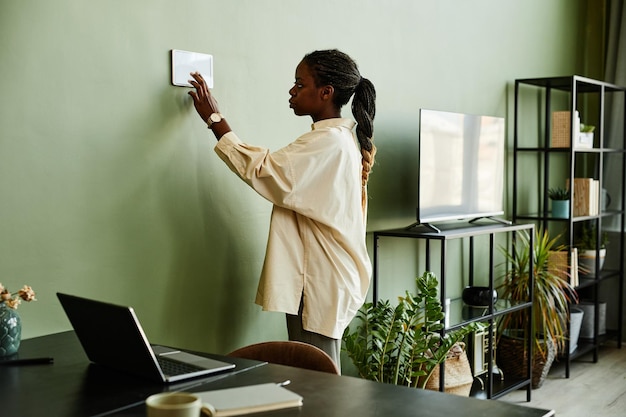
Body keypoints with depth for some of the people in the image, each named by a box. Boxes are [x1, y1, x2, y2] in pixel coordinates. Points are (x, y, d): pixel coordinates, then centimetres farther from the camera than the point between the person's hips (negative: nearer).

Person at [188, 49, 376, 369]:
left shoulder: (326, 143, -18)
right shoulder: (341, 139, 15)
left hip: (319, 285, -10)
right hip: (322, 279, 10)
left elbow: (260, 171, -20)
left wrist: (214, 119, -12)